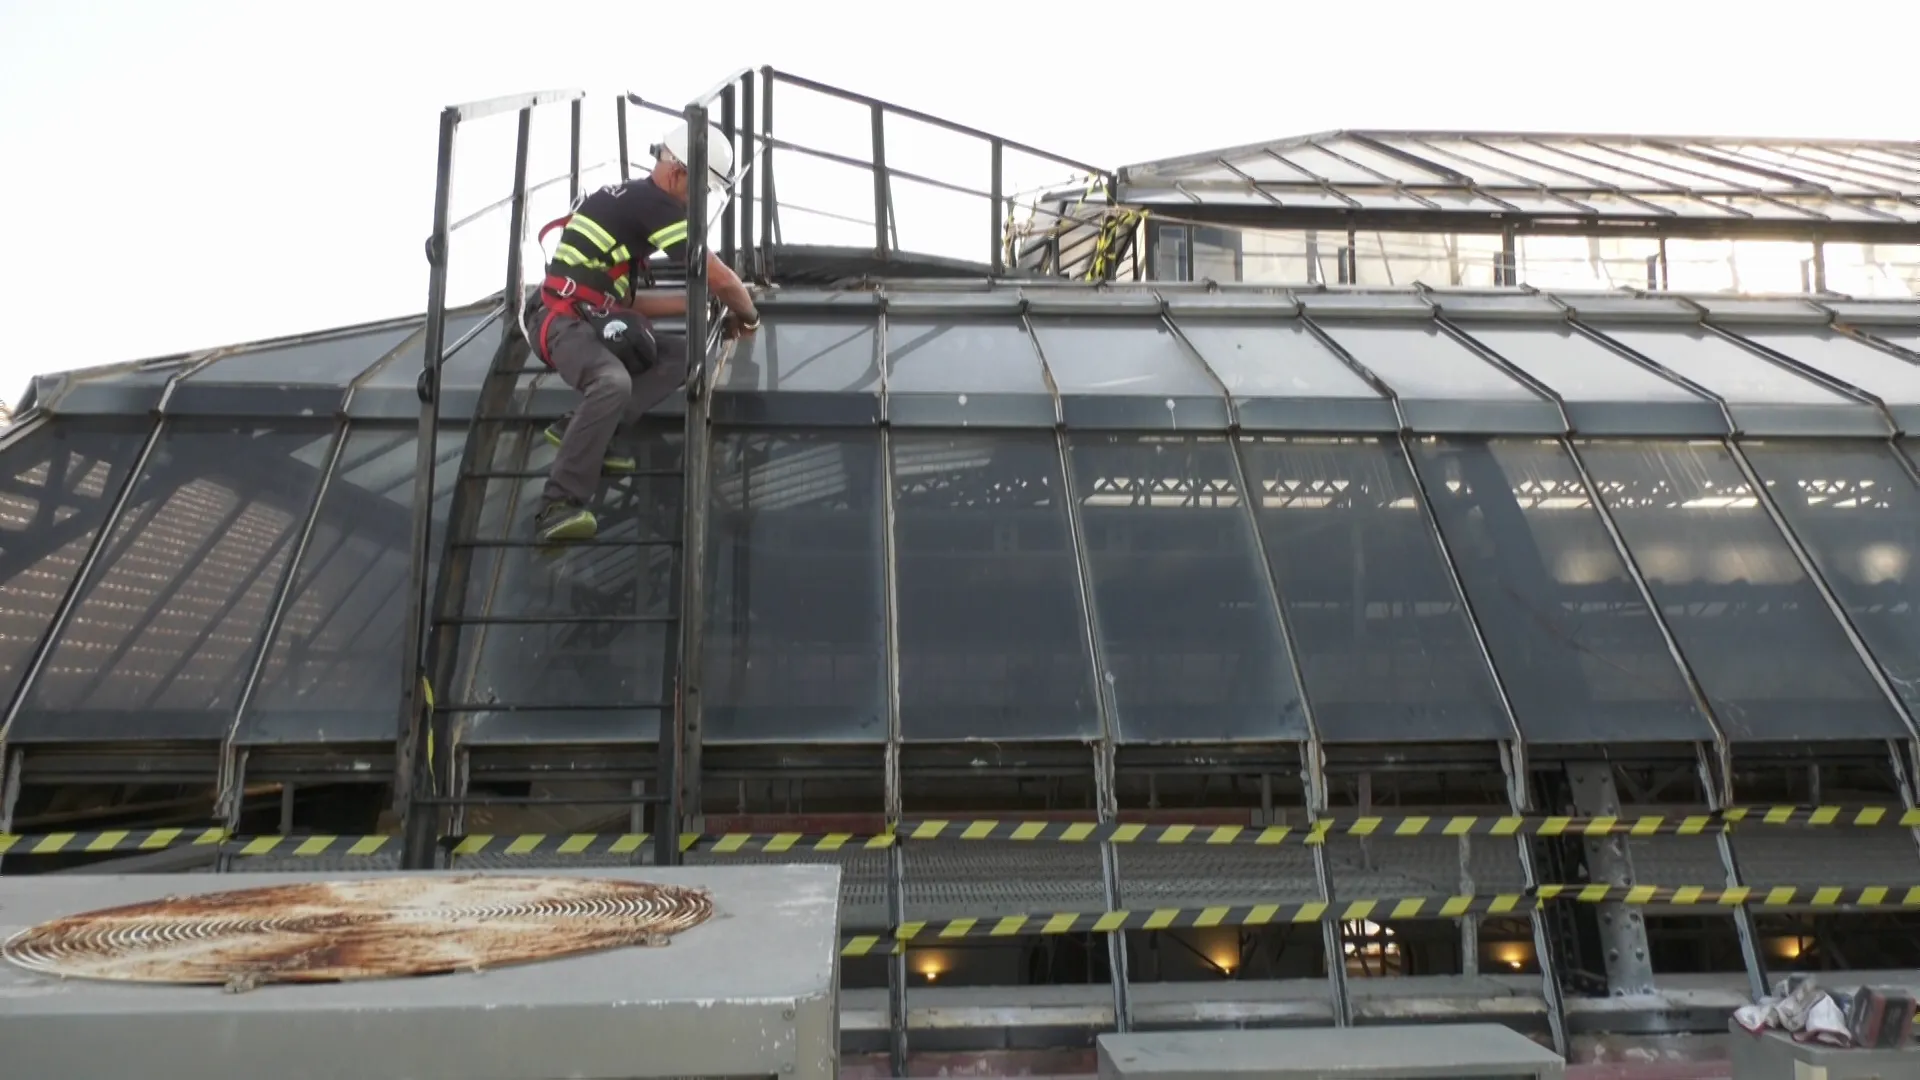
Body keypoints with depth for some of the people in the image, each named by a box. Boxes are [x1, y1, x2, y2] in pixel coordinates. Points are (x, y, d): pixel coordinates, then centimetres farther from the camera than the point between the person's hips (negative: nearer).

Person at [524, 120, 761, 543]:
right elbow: (720, 278, -11)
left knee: (682, 356, 6)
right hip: (562, 321, -10)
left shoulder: (632, 203, 18)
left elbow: (625, 301, 20)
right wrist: (748, 315, 9)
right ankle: (558, 506, -34)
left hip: (593, 320, 10)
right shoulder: (655, 202, -11)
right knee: (614, 382, -35)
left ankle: (578, 430, -2)